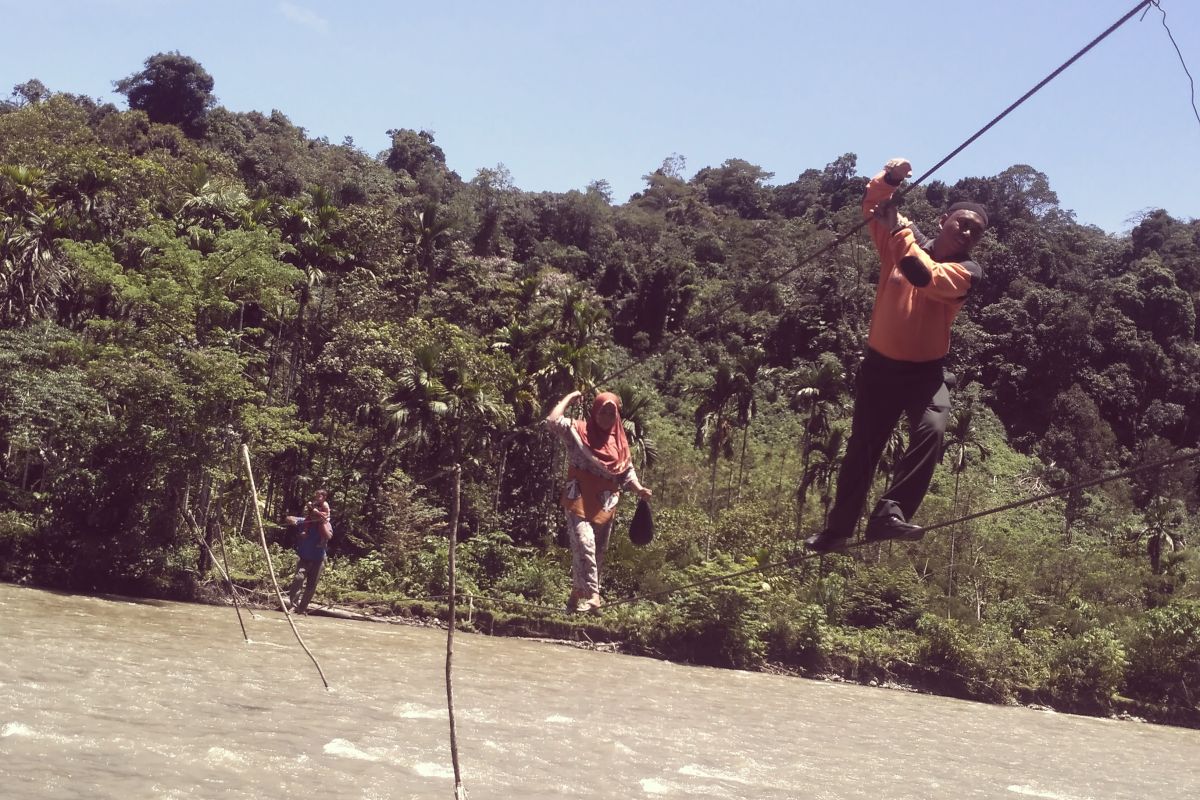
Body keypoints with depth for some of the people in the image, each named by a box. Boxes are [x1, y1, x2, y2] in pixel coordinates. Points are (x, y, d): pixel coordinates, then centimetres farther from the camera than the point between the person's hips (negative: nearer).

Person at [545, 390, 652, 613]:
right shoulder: (578, 430, -2)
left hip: (605, 505, 6)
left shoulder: (619, 440, 11)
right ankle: (592, 595, -26)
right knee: (584, 546, -21)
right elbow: (552, 421, -16)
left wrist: (639, 489, 0)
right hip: (579, 501, -5)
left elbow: (627, 470, 15)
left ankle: (576, 597, 20)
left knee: (598, 553, 9)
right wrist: (569, 398, -9)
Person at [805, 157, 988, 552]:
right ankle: (837, 530, 21)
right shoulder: (901, 242, 1)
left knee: (931, 431, -30)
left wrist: (901, 230, -32)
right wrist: (888, 179, -23)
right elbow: (872, 208, -3)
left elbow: (927, 278, -28)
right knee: (861, 449, 9)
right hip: (880, 364, 2)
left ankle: (889, 514, -32)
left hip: (926, 370, -2)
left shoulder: (967, 272, -9)